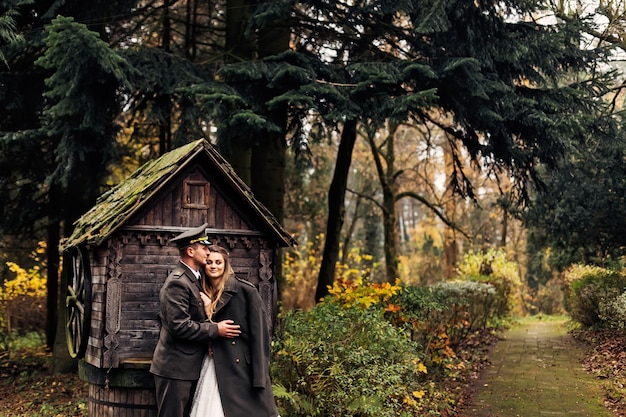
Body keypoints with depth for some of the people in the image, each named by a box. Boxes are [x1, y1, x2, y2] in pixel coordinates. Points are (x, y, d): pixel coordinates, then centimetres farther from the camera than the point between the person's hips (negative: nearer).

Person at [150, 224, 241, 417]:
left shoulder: (193, 278, 13)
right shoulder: (177, 283, -18)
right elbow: (179, 326, -24)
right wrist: (216, 330, -17)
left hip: (189, 366, 10)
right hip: (175, 367, -10)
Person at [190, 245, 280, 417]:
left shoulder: (245, 291, -8)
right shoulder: (204, 295, 11)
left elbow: (259, 333, -11)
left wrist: (259, 376, -15)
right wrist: (207, 309, -3)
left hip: (244, 368, -5)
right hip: (215, 368, 5)